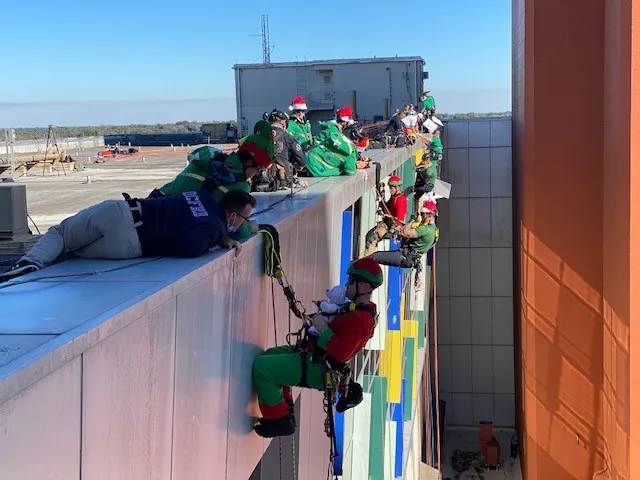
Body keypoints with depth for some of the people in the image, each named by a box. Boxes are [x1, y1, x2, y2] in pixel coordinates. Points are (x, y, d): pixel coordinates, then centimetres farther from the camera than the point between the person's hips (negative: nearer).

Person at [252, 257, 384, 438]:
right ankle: (285, 409, 26)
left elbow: (341, 353, -33)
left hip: (316, 369, -12)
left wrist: (323, 328, -22)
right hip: (315, 357, 12)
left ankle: (280, 421, -5)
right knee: (271, 354, 25)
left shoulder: (359, 319, -25)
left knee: (261, 366, -15)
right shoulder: (364, 310, 9)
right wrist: (323, 319, 5)